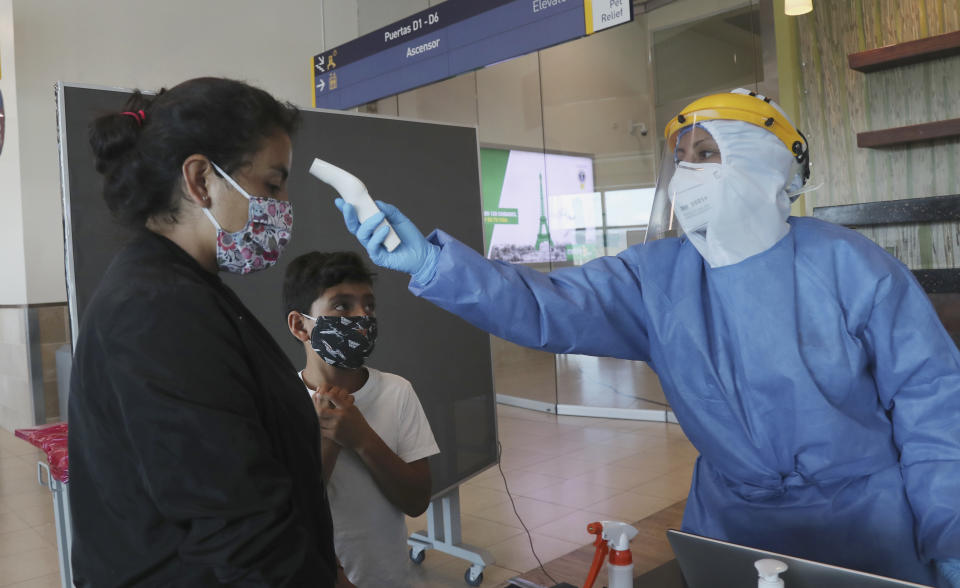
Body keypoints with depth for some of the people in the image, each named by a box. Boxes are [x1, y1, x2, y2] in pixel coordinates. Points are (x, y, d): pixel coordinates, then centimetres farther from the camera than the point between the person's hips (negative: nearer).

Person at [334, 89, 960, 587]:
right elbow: (548, 306, -22)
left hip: (872, 522, -1)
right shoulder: (656, 277, -9)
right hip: (733, 521, 2)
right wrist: (431, 261, -35)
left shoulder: (849, 267, -14)